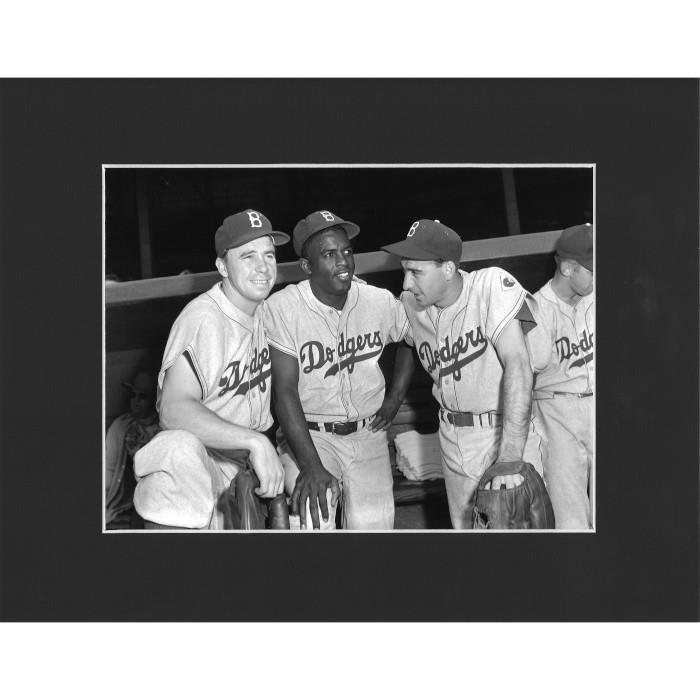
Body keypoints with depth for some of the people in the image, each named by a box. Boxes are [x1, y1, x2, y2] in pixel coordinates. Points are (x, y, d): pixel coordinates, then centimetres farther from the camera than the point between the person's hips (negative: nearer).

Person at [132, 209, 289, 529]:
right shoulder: (203, 319, -20)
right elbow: (174, 409, -31)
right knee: (180, 447, -36)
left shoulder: (263, 312, 6)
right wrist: (254, 442, -35)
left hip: (245, 462, 7)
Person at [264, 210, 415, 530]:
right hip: (306, 433, -3)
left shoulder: (381, 302, -2)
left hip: (367, 432, 3)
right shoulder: (280, 308, -14)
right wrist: (310, 465, -25)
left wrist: (394, 400, 8)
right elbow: (284, 391, -17)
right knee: (313, 511, -27)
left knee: (373, 521, -8)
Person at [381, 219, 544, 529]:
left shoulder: (492, 284, -20)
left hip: (507, 431, -5)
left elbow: (517, 366, -27)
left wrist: (510, 455, -33)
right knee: (462, 524, 16)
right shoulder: (410, 304, -2)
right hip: (453, 438, 5)